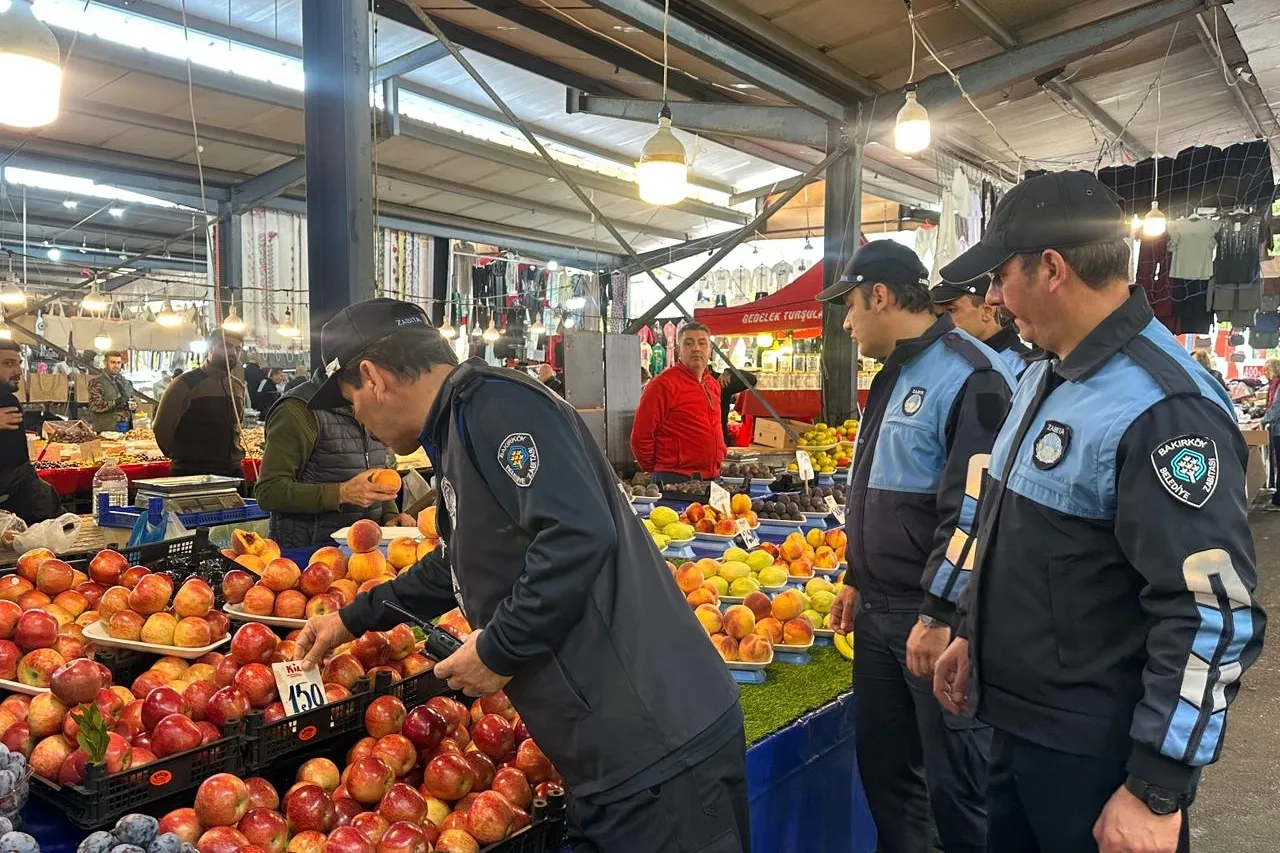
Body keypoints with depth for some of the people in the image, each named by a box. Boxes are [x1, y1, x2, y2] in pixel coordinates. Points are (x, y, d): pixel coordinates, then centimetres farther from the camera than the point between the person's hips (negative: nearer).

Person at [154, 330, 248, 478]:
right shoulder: (186, 383, -7)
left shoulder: (239, 385, 12)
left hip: (233, 471, 6)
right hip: (193, 474, -5)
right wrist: (182, 457, 3)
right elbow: (161, 427, -7)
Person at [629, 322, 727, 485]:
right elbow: (641, 436, -12)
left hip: (713, 478, 8)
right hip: (675, 481, -7)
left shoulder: (713, 384, 15)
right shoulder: (663, 384, -11)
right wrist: (657, 470, -2)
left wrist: (720, 456, 17)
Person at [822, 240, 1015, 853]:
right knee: (883, 767, 18)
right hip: (880, 614, 9)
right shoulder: (894, 376, 13)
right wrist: (858, 581, 20)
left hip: (939, 618, -9)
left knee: (954, 786, 3)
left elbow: (975, 510, -22)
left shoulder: (969, 376, -16)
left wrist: (938, 616, -21)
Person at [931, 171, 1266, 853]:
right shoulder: (1042, 376, 6)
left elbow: (1212, 618, -25)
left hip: (1097, 755, -8)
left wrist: (1156, 791, -21)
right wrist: (973, 634, 17)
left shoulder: (1163, 407, -23)